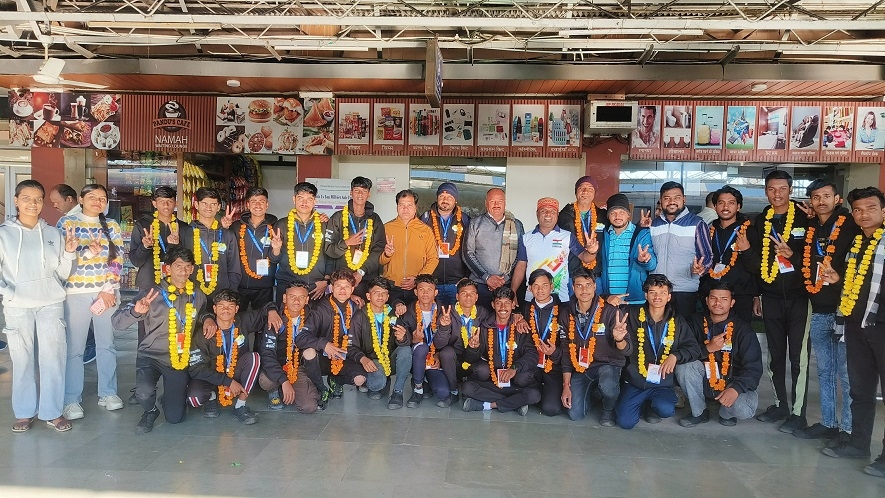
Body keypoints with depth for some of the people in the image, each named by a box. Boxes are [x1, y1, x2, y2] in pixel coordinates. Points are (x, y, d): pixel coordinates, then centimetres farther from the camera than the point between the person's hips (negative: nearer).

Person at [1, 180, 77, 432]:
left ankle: (52, 412, 12)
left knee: (53, 359, 1)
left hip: (51, 305, 1)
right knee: (22, 360, 4)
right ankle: (24, 412, 18)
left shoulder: (53, 234, 8)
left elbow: (61, 274, 9)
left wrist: (69, 253, -6)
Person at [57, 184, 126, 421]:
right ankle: (72, 400, 6)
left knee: (107, 344, 8)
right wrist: (88, 252, -21)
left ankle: (108, 393, 18)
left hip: (108, 291, 3)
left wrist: (109, 289, -5)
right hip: (77, 292, -3)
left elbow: (118, 259, 5)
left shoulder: (111, 226, 10)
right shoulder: (66, 222, 3)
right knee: (74, 347, -1)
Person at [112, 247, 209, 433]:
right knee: (144, 393, -31)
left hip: (180, 360, 3)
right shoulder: (153, 294, -13)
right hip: (151, 356, -2)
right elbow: (118, 322, -18)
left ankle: (173, 396, 40)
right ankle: (150, 411, 7)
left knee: (175, 417, 3)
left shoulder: (197, 295, -1)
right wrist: (136, 311, -36)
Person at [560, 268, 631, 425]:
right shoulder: (566, 314, -2)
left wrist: (619, 339, -41)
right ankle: (590, 392, 26)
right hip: (579, 367, 3)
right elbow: (565, 350, 4)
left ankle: (608, 409, 1)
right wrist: (566, 385, 0)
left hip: (607, 364, -3)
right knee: (576, 415, -10)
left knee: (607, 386, -36)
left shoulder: (610, 311, -15)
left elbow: (627, 351, -16)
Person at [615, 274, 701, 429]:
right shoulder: (634, 314, 2)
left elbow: (694, 347, 3)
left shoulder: (677, 322, 6)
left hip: (662, 384, 0)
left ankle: (652, 406, 9)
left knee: (665, 410, -30)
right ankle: (642, 403, 20)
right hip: (635, 382, 0)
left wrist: (675, 356, -16)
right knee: (625, 422, -15)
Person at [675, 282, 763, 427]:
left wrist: (736, 389, -31)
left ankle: (726, 412, 9)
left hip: (733, 382, -2)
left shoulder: (742, 328, -10)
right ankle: (699, 413, -5)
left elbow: (754, 367, -15)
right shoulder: (698, 322, -4)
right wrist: (707, 348, -27)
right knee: (683, 366, -27)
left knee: (744, 410, -32)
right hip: (705, 382, 2)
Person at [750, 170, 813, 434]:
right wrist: (755, 295, 14)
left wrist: (792, 255, -20)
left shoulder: (803, 219, -2)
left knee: (798, 356, -1)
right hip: (771, 298, 4)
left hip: (798, 296, -4)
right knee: (775, 355, 11)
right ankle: (780, 404, 23)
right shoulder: (760, 221, 10)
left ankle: (798, 412, 6)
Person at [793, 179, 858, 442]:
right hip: (818, 311, 6)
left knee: (846, 373, 1)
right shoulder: (808, 228, 11)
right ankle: (828, 423, 25)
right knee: (824, 371, 14)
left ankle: (848, 429, 11)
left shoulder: (851, 225, -4)